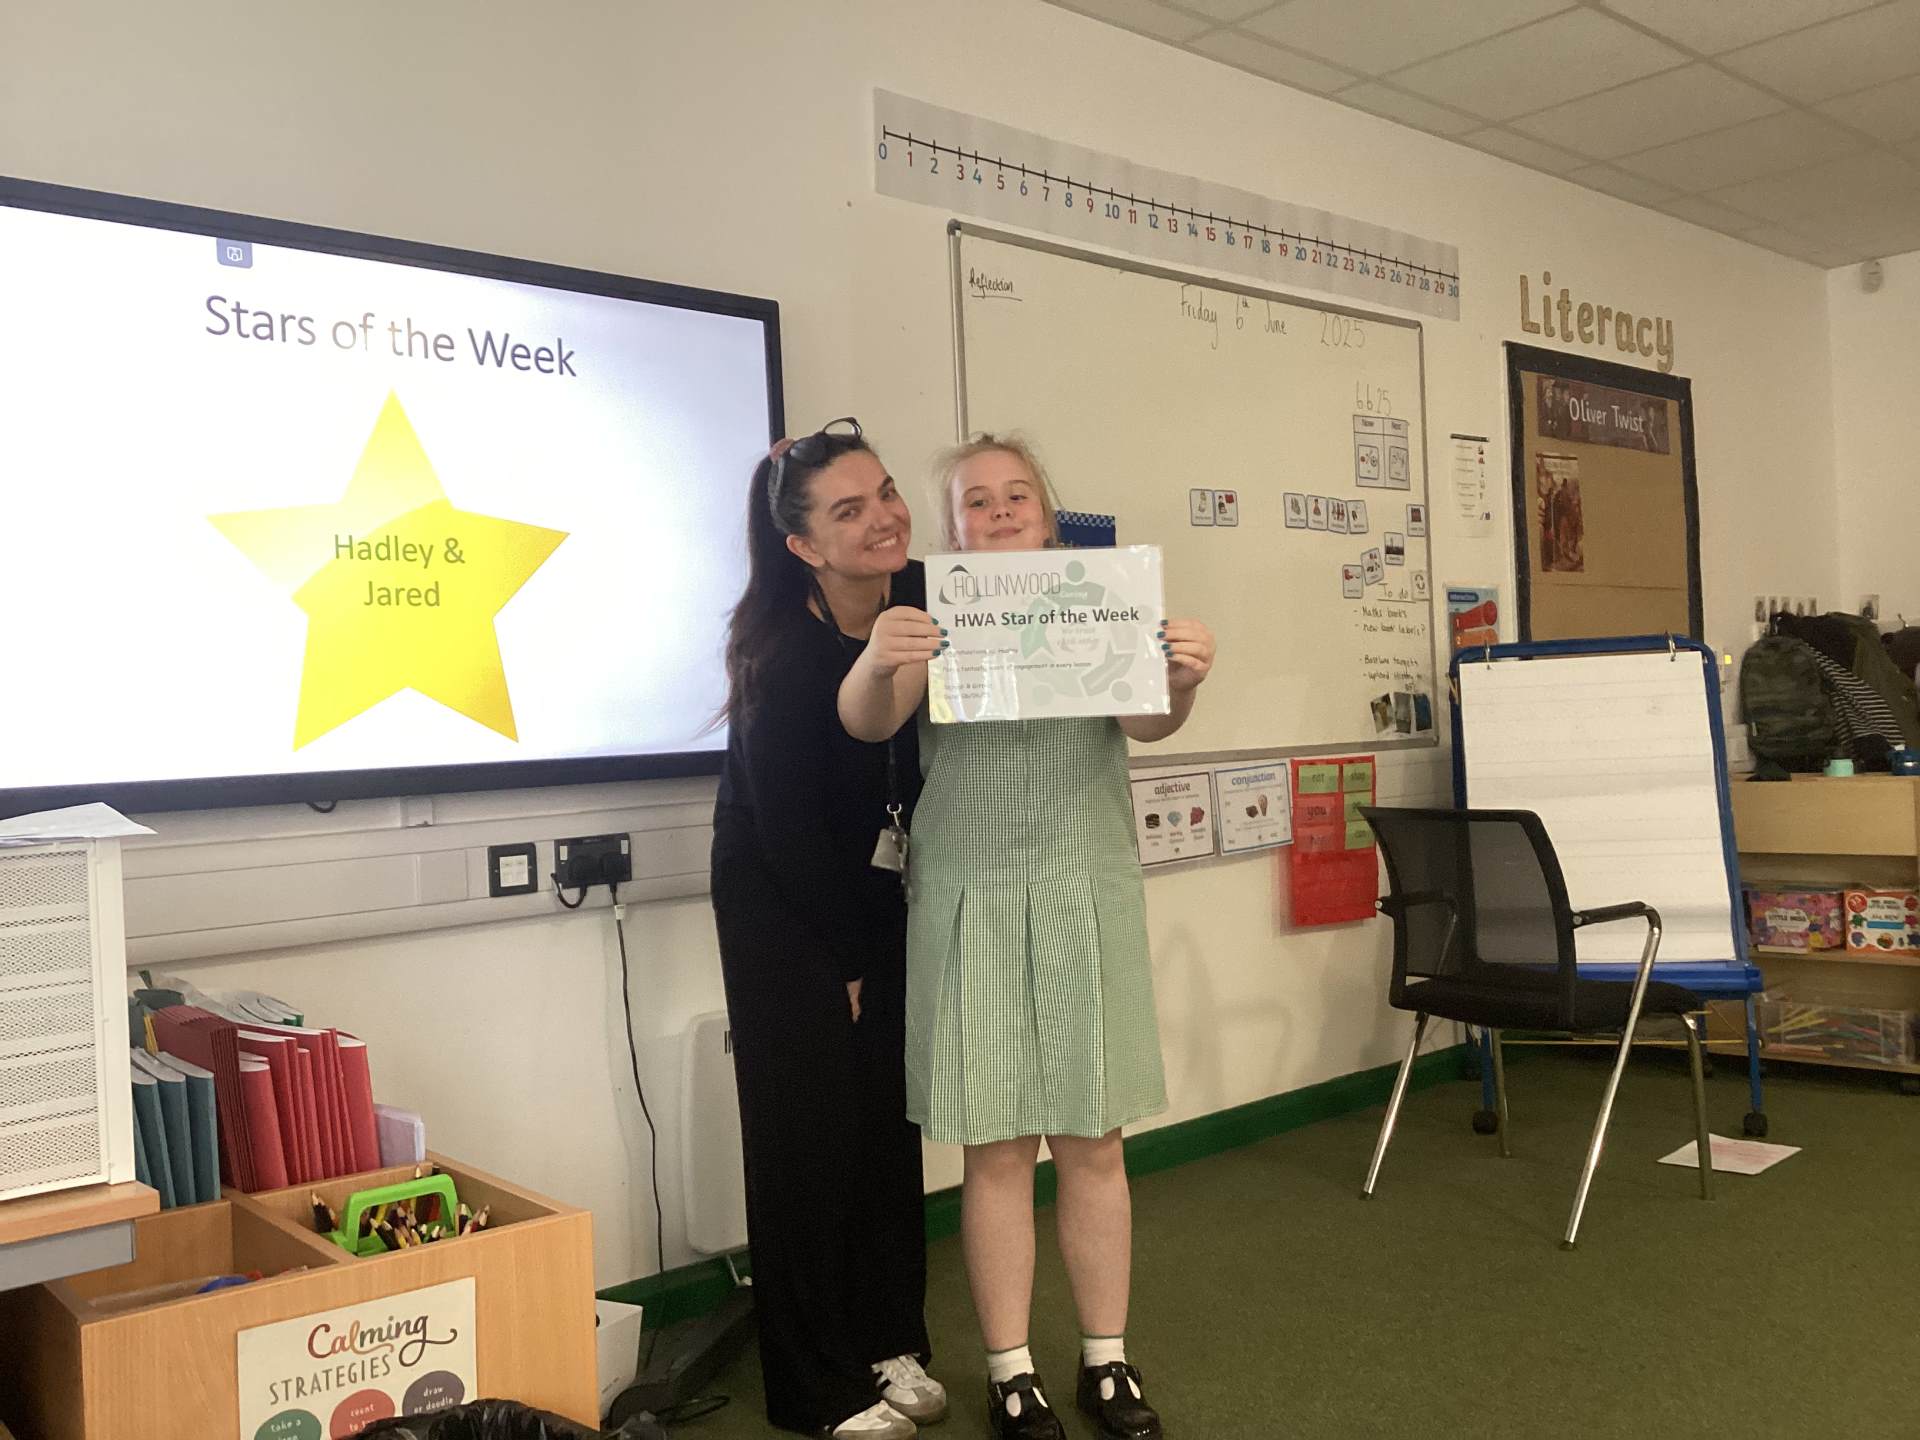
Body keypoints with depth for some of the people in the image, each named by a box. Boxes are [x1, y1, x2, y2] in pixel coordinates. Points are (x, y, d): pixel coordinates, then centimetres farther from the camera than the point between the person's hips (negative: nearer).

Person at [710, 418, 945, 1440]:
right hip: (780, 903, -5)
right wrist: (849, 960, -9)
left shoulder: (925, 600, -11)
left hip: (874, 888, 6)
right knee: (810, 1126, 1)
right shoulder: (784, 658, -27)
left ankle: (889, 1343, 26)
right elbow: (787, 834, -18)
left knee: (889, 1115, 10)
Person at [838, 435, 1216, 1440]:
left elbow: (1144, 723, -8)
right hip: (973, 902, -1)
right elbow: (866, 723, -13)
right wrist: (878, 661, -36)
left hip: (1088, 896, 2)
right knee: (997, 1149, 3)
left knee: (1093, 1142, 9)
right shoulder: (936, 622, 3)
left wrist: (1180, 683, -32)